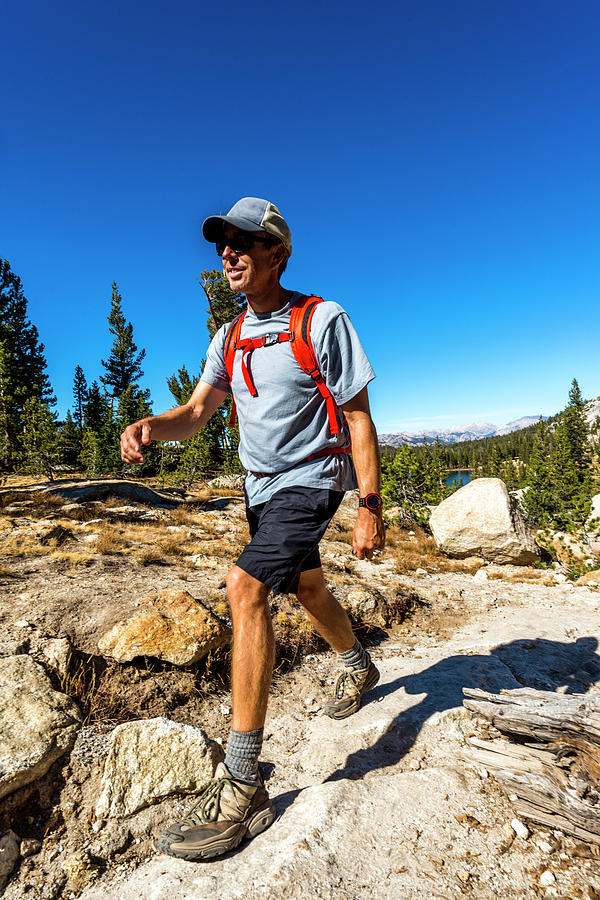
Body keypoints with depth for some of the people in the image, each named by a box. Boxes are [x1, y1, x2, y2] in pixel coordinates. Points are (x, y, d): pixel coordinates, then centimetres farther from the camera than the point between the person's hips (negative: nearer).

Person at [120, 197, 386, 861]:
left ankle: (242, 786, -11)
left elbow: (358, 417, -13)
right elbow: (198, 411, 2)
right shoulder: (228, 338, 7)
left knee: (245, 587, -23)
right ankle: (358, 668, 50)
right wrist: (152, 426, -21)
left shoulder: (322, 320, -12)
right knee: (306, 587, 21)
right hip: (261, 484, 7)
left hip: (311, 479, -7)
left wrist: (370, 506, -17)